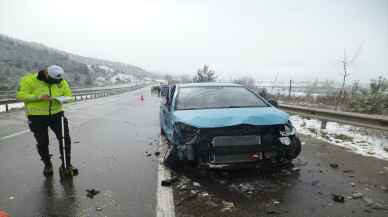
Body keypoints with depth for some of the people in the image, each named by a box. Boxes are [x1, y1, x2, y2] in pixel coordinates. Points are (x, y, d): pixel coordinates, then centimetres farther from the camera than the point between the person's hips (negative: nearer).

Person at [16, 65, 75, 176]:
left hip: (56, 114, 2)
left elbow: (68, 96, 6)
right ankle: (47, 165, 31)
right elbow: (20, 95, -13)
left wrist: (61, 99, -18)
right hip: (37, 117, -2)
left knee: (65, 138, -2)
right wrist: (39, 97, -26)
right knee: (42, 143, 8)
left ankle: (67, 163, 17)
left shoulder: (62, 82, -2)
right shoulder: (29, 79, -12)